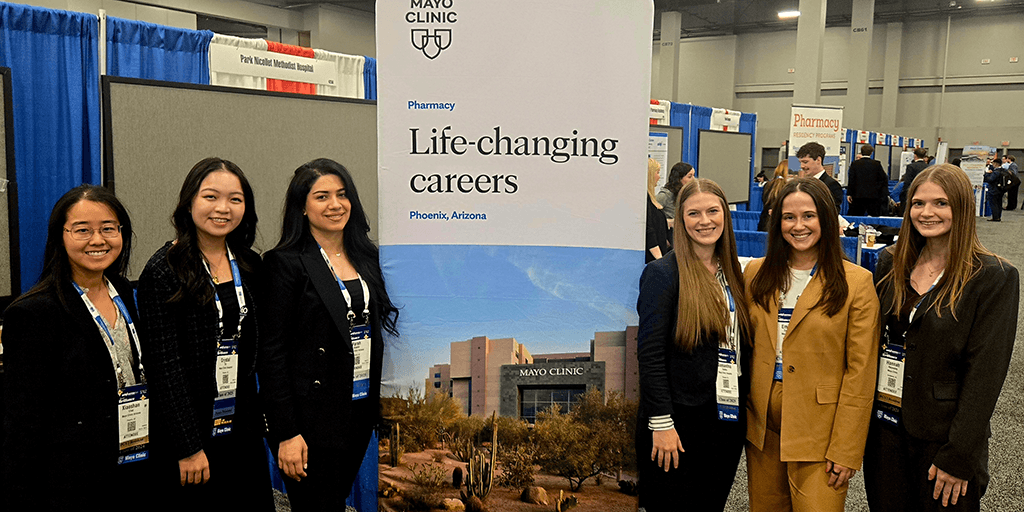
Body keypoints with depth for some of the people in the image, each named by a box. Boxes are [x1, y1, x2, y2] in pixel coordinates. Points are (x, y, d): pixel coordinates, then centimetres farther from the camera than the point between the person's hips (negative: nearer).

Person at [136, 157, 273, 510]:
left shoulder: (249, 266, 6)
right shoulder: (164, 271, -12)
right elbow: (164, 365, -15)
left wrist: (260, 419, 8)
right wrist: (188, 448, -16)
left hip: (243, 429, 6)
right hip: (189, 434, -5)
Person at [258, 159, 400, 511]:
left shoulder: (366, 257, 9)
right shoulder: (285, 263, -10)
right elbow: (272, 352, -13)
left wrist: (379, 404, 10)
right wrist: (286, 433, -16)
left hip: (362, 407, 6)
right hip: (313, 414, -6)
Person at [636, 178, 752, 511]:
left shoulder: (733, 274, 10)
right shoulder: (663, 273, -11)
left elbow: (741, 347, 15)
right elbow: (649, 354, -15)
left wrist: (743, 410, 9)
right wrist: (661, 423, -18)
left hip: (727, 420, 6)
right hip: (679, 421, -6)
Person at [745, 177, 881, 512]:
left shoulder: (857, 282, -7)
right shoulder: (756, 273, 5)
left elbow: (860, 372, -8)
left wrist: (845, 450, -11)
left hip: (818, 430, -4)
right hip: (762, 424, 4)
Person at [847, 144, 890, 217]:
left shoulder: (855, 164, -2)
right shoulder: (876, 164, -1)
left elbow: (851, 180, -3)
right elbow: (884, 179, 1)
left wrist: (849, 194, 1)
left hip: (858, 195, 0)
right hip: (873, 195, 0)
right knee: (875, 216, 5)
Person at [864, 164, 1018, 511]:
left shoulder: (994, 277, -10)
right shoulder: (890, 262, 4)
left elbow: (984, 374, -13)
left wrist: (959, 456, -15)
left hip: (941, 437, -4)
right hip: (883, 426, 4)